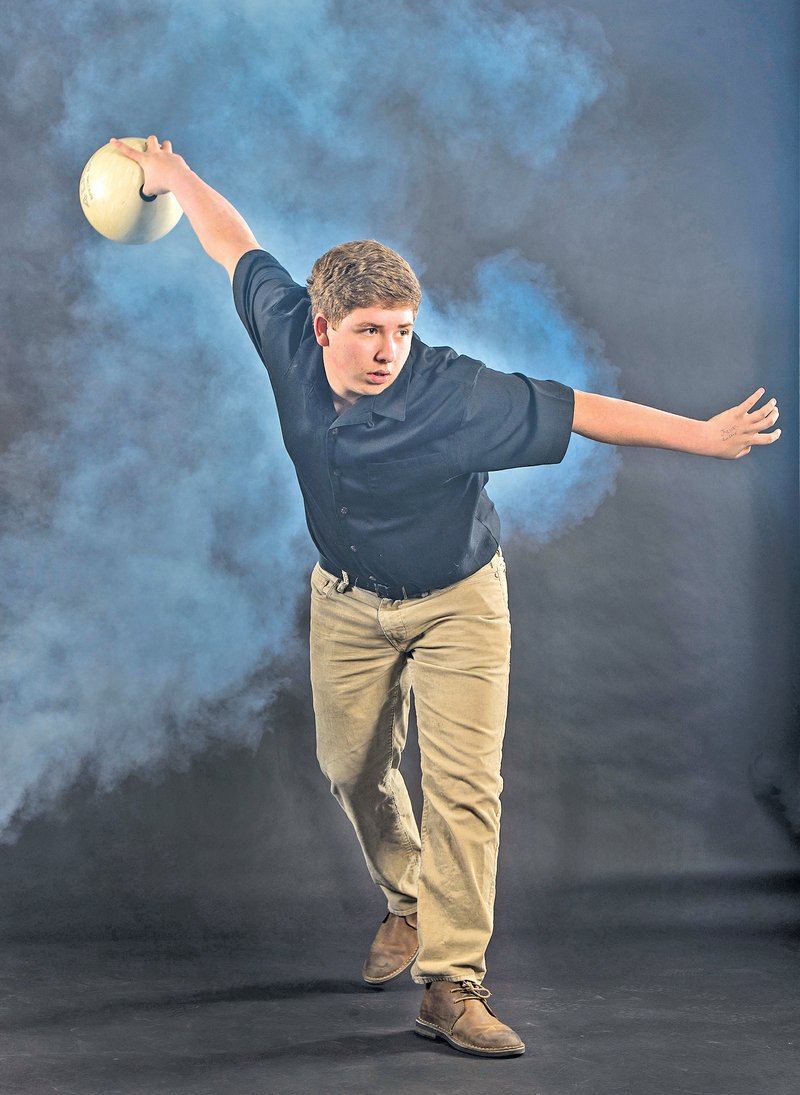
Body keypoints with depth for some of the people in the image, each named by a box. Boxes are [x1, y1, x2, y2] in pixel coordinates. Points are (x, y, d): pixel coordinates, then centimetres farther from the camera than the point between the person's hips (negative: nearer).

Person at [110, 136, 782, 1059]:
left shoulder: (456, 397, -30)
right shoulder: (290, 340, -18)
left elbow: (579, 411, -27)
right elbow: (237, 248, 0)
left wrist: (707, 436, -28)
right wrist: (172, 173, 12)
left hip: (456, 603, -4)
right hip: (347, 600, 4)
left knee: (464, 786, -11)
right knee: (352, 767, 13)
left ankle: (451, 984, -6)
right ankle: (407, 902, 39)